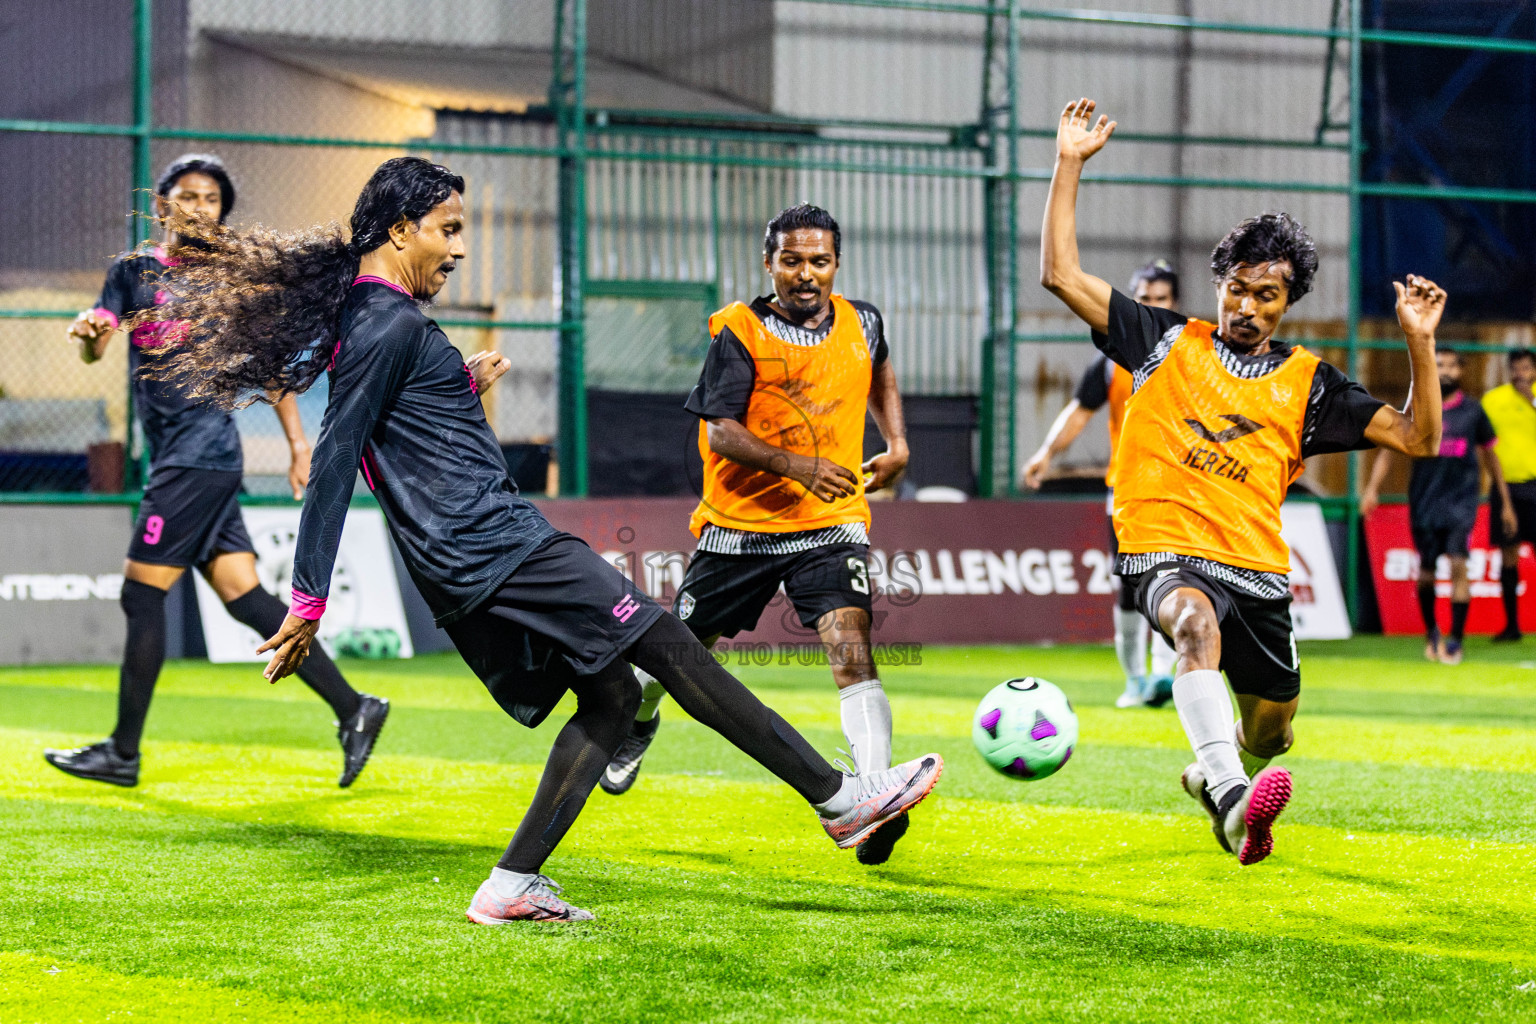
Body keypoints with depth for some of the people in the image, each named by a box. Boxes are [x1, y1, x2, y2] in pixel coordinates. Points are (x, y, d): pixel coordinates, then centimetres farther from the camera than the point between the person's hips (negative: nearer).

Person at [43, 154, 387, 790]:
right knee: (245, 598, 4)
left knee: (142, 594, -6)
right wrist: (87, 332, -20)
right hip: (175, 456, 6)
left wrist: (298, 442, 1)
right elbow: (93, 349, 3)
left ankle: (124, 753, 1)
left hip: (202, 456, -6)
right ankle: (352, 709, 9)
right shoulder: (133, 270, 12)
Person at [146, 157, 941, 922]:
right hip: (497, 546, -11)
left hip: (464, 570, 11)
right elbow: (334, 461, -17)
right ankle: (837, 796, -4)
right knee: (667, 646, -7)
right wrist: (309, 598, -19)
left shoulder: (363, 319, 17)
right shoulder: (391, 324, -13)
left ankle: (512, 885, 5)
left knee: (610, 695, 11)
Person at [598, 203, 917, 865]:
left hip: (832, 524, 1)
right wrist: (798, 466, -30)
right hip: (742, 523, -1)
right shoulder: (739, 333, -10)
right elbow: (719, 432, -18)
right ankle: (638, 721, 49)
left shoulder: (860, 324, 3)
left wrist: (896, 443, 15)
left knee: (851, 648, -21)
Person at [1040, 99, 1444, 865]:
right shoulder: (1167, 344, 7)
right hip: (1167, 553, -4)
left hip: (1258, 569, 4)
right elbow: (1061, 275, 3)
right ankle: (1233, 797, -54)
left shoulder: (1307, 384, 10)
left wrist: (1420, 343, -6)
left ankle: (1211, 777, 51)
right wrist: (1070, 164, -2)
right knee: (1198, 623, -39)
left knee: (1269, 734, 14)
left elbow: (1417, 438, 6)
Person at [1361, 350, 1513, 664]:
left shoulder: (1473, 411, 5)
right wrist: (1373, 488, -12)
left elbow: (1490, 457, 14)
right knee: (1426, 572, 5)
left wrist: (1505, 503, 16)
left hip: (1462, 499, -1)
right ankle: (1431, 632, 28)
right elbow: (1389, 450, 3)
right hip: (1424, 501, 1)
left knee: (1458, 565, -16)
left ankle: (1456, 639, -11)